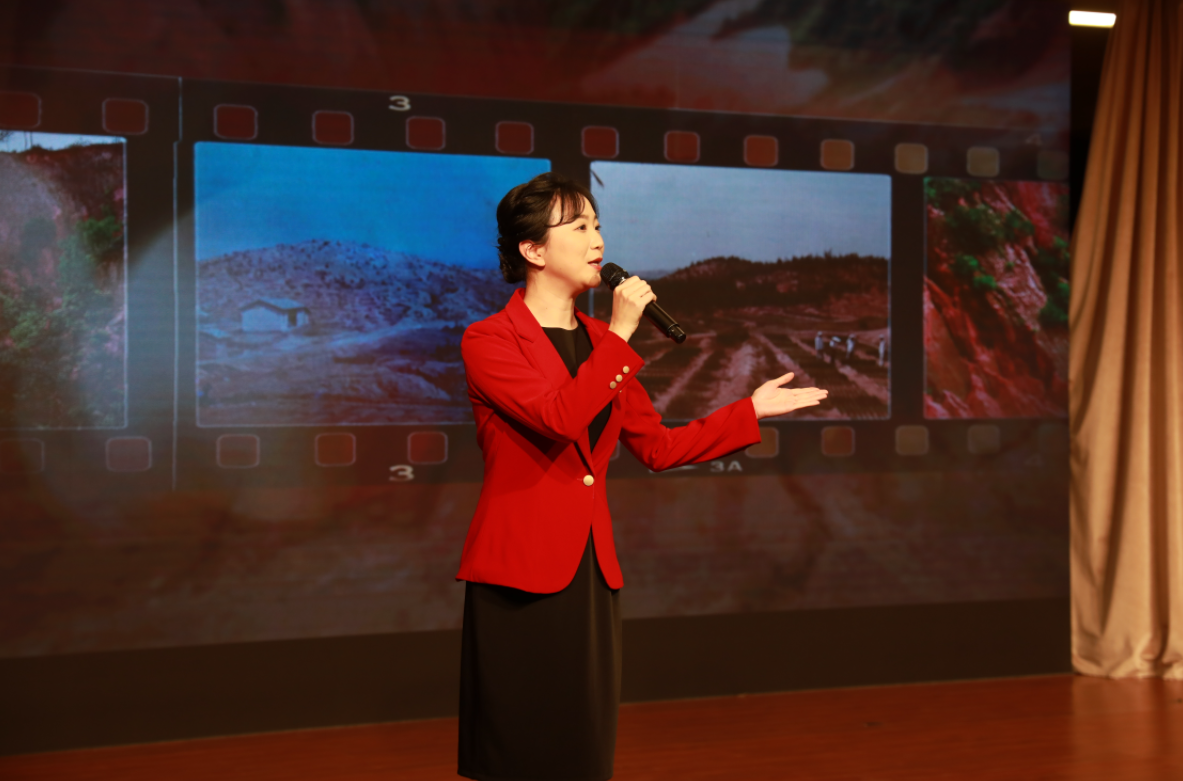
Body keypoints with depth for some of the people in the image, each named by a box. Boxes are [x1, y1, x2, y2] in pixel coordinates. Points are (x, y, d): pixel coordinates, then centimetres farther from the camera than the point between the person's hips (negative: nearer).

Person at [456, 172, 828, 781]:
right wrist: (620, 336, -17)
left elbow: (657, 448, 16)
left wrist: (751, 410, 12)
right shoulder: (488, 342, -7)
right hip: (519, 574, -6)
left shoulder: (601, 342, 14)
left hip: (591, 573, 6)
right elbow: (559, 418, -23)